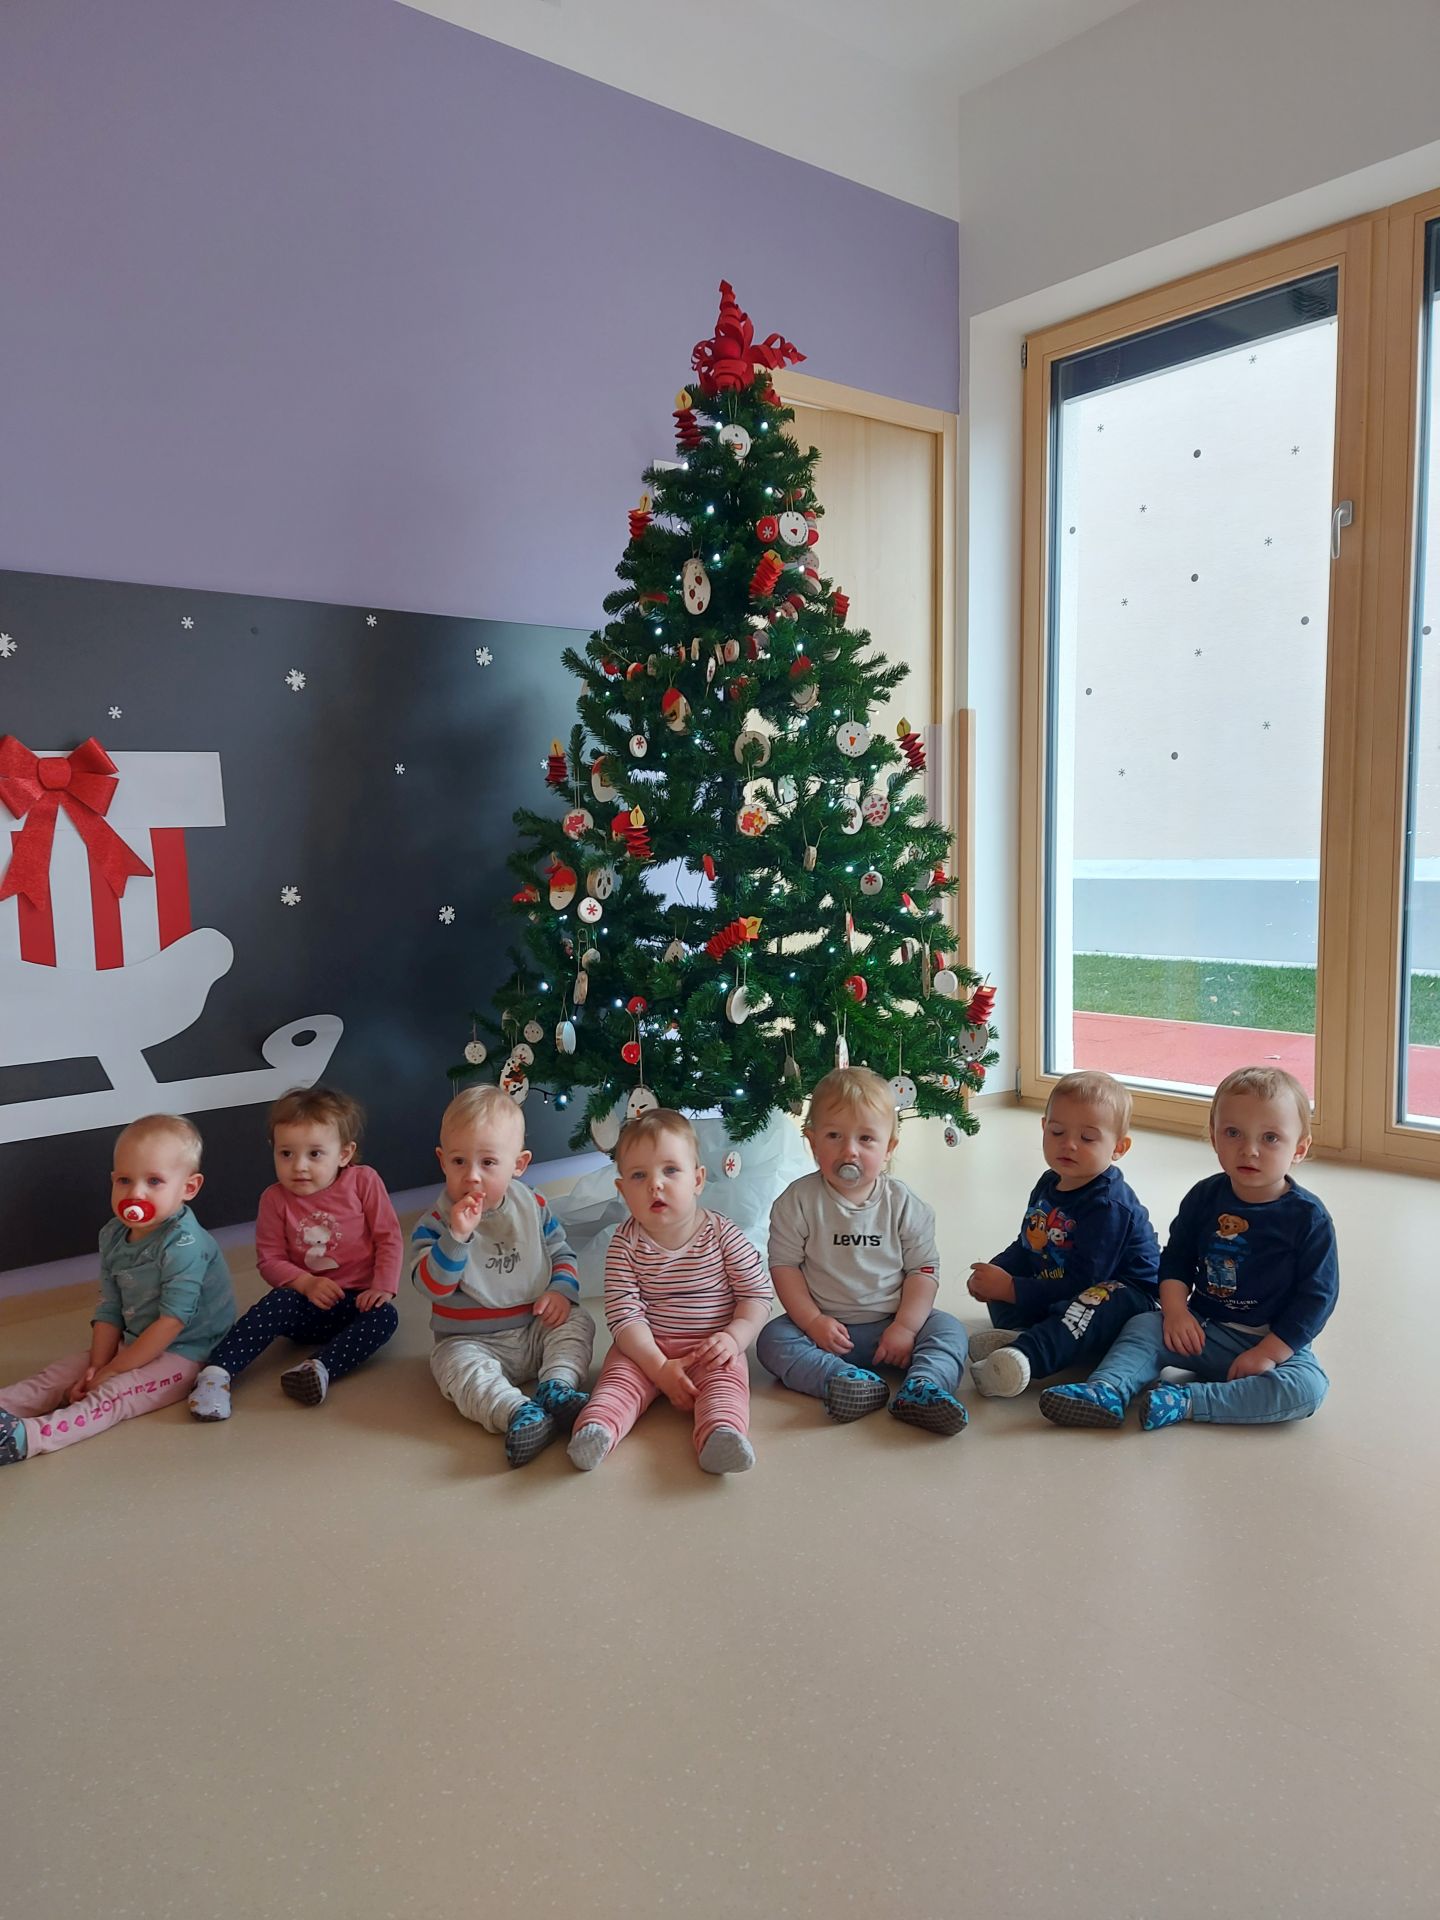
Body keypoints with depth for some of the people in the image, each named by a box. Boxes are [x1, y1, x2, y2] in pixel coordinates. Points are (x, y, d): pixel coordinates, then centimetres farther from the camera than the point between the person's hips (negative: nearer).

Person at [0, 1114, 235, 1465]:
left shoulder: (184, 1244, -23)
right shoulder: (113, 1236, 3)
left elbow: (172, 1320, -24)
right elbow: (109, 1310, 4)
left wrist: (113, 1369, -18)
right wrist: (97, 1366, -8)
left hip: (186, 1353, -9)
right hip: (135, 1346, 9)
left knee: (115, 1393, -28)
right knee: (60, 1372, 0)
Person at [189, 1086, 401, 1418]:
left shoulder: (364, 1182, -6)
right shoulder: (275, 1199, -2)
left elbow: (389, 1238, -5)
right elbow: (270, 1260, -1)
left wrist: (383, 1287, -17)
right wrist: (306, 1283, -18)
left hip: (358, 1301, -1)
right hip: (308, 1303, 1)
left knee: (385, 1316, -31)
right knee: (276, 1304, -30)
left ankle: (320, 1368, -43)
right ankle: (216, 1373, -31)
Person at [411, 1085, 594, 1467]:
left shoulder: (533, 1208, -2)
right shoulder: (435, 1224, -12)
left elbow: (561, 1253, 10)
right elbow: (432, 1286, -23)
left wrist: (562, 1291, -11)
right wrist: (457, 1235, -35)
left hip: (536, 1329, 4)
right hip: (471, 1341, -4)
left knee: (578, 1322, -14)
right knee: (458, 1366, -32)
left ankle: (557, 1385, -28)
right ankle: (518, 1413, -46)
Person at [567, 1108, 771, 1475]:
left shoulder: (723, 1235, -5)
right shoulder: (625, 1245, -6)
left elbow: (757, 1292, -1)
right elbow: (624, 1313, -12)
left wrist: (733, 1337, -17)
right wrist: (660, 1366, -22)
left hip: (710, 1349, -1)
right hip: (646, 1349, 1)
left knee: (726, 1381, -28)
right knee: (618, 1375, -24)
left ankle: (721, 1435, -52)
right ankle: (596, 1429, -45)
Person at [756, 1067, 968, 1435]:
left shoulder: (904, 1204, -4)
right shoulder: (798, 1201, -7)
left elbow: (924, 1270, -3)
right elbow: (784, 1265, -6)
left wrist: (905, 1326, -14)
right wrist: (813, 1321, -15)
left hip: (891, 1325, 1)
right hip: (826, 1326, -1)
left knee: (949, 1330, -19)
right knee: (773, 1339, -25)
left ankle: (921, 1388, -42)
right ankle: (846, 1381, -43)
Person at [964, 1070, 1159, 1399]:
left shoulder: (1108, 1205, -22)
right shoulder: (1048, 1184, 6)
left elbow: (1084, 1283, -26)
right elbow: (1026, 1246, 16)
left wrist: (1012, 1289, -24)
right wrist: (994, 1272, -6)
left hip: (1127, 1295, -9)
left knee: (1098, 1299, -39)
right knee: (1005, 1271, 1)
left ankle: (1027, 1354, -63)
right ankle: (1018, 1332, -31)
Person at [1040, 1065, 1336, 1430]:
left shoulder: (1308, 1218, -12)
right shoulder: (1205, 1197, -2)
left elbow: (1317, 1295, -13)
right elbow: (1176, 1258, 6)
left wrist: (1268, 1353, -19)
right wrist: (1175, 1310, -13)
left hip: (1274, 1341, -3)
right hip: (1203, 1330, 3)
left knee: (1309, 1386, -30)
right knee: (1144, 1325, -16)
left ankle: (1186, 1401, -35)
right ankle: (1106, 1392, -38)